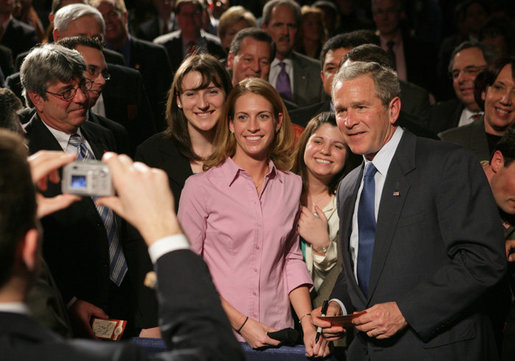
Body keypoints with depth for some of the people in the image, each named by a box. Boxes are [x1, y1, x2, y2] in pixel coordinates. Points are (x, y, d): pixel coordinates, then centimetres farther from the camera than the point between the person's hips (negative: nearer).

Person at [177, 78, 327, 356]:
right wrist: (241, 323, -12)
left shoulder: (292, 186, 6)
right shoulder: (200, 187, -6)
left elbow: (291, 258, 13)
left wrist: (307, 323, 0)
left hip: (277, 335, 3)